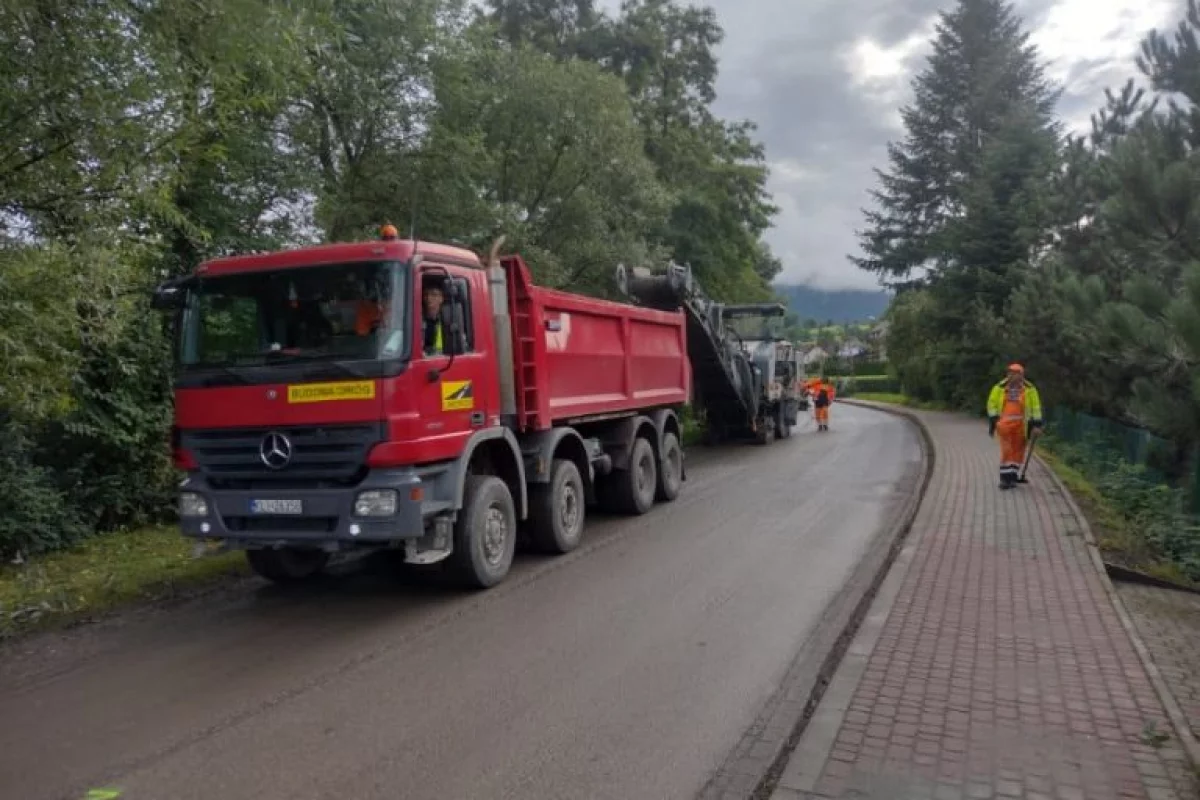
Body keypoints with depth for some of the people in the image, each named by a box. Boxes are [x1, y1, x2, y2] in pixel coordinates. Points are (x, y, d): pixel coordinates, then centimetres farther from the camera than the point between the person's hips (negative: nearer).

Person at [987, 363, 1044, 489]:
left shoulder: (1029, 389, 2)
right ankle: (1005, 478, -2)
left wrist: (1037, 422, 0)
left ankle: (1012, 477, 18)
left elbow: (1036, 406, 5)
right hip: (1005, 423, -1)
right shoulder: (1000, 388, 2)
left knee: (1018, 451, 7)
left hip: (1021, 424, 1)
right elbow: (992, 403, 6)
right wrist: (993, 419, 0)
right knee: (1006, 451, -5)